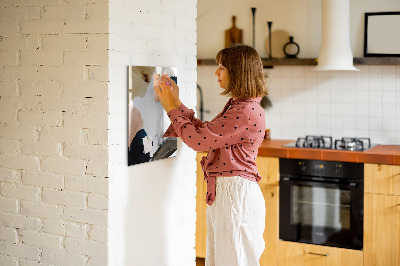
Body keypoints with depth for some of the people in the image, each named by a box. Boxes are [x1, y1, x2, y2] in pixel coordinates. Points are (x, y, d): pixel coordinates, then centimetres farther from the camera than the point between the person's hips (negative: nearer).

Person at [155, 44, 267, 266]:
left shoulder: (247, 112, -20)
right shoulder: (236, 106, 13)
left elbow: (198, 139, -19)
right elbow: (205, 131, 18)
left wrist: (172, 108, -8)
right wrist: (177, 104, 14)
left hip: (236, 195, -10)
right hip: (223, 192, 10)